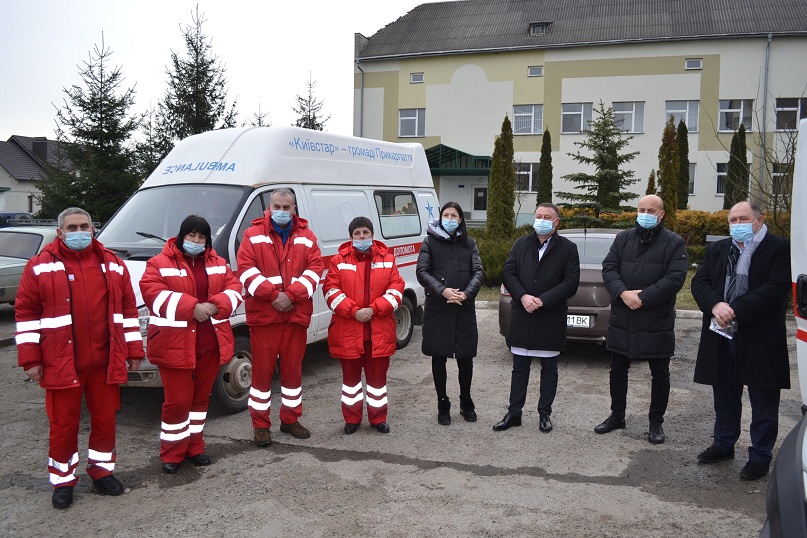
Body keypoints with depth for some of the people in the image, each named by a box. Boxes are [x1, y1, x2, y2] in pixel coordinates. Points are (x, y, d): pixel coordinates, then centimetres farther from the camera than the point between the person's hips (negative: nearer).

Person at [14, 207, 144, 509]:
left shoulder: (112, 264, 8)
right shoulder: (40, 267, -1)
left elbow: (128, 309, 11)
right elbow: (26, 314, -1)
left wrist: (134, 350, 9)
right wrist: (30, 358, -5)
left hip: (104, 362, 3)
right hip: (61, 364, -2)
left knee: (105, 420, 11)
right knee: (64, 424, 6)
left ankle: (101, 470, 29)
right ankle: (63, 481, 22)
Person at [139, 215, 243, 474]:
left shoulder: (218, 264, 12)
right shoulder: (160, 263, -4)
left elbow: (234, 288, 7)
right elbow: (152, 293, -16)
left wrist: (215, 305, -14)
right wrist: (192, 307, -22)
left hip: (210, 343, 5)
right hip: (175, 344, -5)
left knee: (201, 397, 15)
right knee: (178, 400, -2)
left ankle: (194, 446, 29)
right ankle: (171, 453, 14)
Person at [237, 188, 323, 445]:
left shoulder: (306, 236, 9)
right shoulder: (253, 235, 2)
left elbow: (315, 268, 1)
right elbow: (246, 269, -7)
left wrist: (291, 295, -12)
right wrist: (274, 294, -17)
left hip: (296, 315, 3)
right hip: (263, 315, -2)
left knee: (293, 369, 11)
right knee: (262, 370, 2)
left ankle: (290, 419, 25)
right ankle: (260, 425, 13)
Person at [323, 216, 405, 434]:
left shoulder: (387, 259, 4)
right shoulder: (340, 260, 0)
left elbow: (396, 289, -1)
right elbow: (331, 290, -5)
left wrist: (374, 309, -13)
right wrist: (353, 311, -16)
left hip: (379, 331, 1)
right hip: (348, 330, -1)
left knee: (377, 375, 10)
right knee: (351, 376, 11)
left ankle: (378, 418, 25)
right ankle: (352, 419, 25)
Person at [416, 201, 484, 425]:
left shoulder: (469, 243, 11)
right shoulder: (430, 241, 5)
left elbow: (478, 271, 4)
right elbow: (422, 271, -2)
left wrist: (466, 293, -13)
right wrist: (442, 291, -16)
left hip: (465, 307, 2)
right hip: (437, 307, -1)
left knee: (466, 356, 5)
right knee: (439, 356, 4)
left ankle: (466, 402, 23)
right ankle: (443, 404, 18)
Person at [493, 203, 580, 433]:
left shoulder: (568, 248, -1)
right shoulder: (520, 244, 7)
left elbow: (571, 282, -9)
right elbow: (508, 273, 1)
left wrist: (542, 300, -17)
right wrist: (523, 297, -15)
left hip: (551, 319, -2)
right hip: (521, 317, 2)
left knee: (549, 368, 10)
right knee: (519, 368, 9)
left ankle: (545, 413, 22)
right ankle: (514, 413, 17)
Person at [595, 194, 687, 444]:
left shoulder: (674, 243, -3)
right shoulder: (623, 238, 8)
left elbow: (675, 278, -13)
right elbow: (609, 268, 1)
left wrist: (643, 297, -19)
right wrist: (623, 293, -17)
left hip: (657, 321, -3)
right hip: (622, 319, 3)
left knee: (660, 374, 7)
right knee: (618, 370, 12)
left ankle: (656, 423, 21)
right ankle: (617, 416, 28)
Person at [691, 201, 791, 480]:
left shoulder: (779, 249, -5)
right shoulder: (717, 249, 11)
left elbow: (776, 287, -16)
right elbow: (699, 282, 4)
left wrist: (735, 310, -21)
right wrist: (715, 305, -17)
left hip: (760, 339, -5)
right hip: (721, 336, 5)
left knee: (763, 402, 7)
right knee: (725, 396, 17)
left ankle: (760, 456, 19)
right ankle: (724, 444, 33)